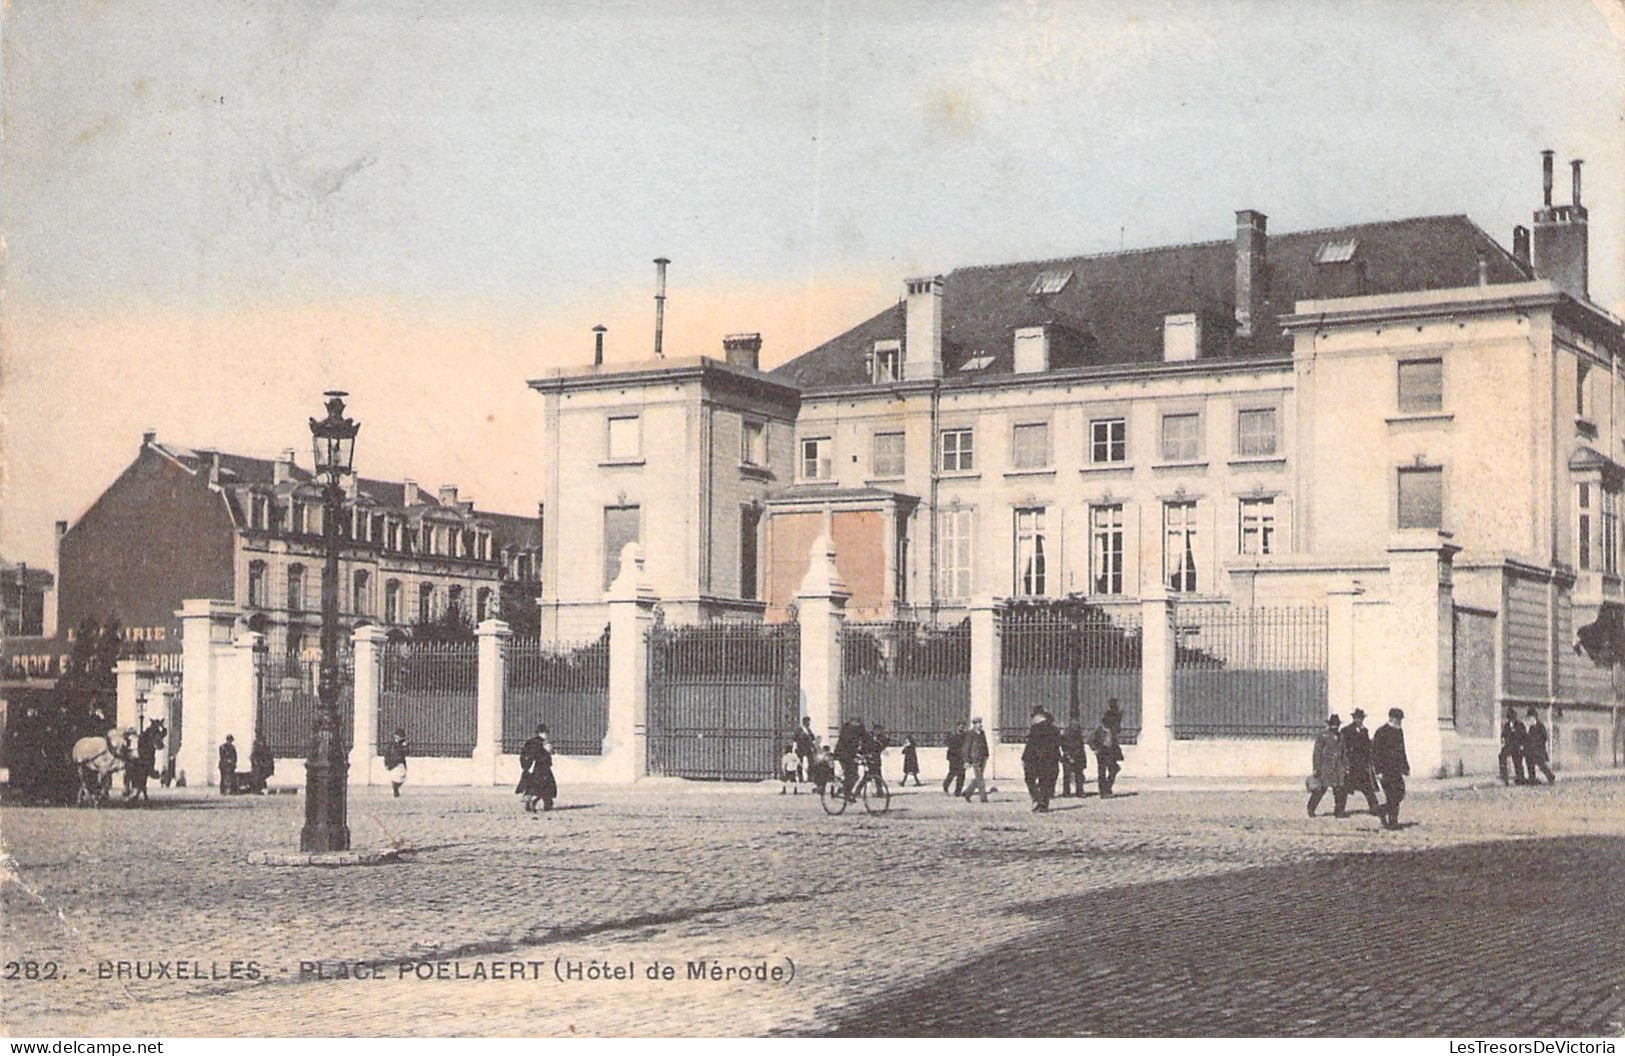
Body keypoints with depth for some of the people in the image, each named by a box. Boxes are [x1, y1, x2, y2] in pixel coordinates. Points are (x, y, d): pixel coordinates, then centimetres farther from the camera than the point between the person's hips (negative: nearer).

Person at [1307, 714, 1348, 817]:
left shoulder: (1341, 736, 14)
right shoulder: (1322, 735, -4)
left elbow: (1344, 753, 19)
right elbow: (1317, 753, -7)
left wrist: (1346, 768, 16)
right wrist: (1316, 769, -11)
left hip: (1338, 767, 5)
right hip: (1325, 767, -5)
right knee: (1320, 789, -2)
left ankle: (1339, 811, 8)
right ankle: (1311, 809, 14)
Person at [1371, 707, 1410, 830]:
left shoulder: (1399, 732, 13)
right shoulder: (1381, 732, -11)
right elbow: (1375, 753, -12)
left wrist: (1406, 767, 19)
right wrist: (1379, 771, -16)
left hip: (1396, 769, 7)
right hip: (1386, 770, -7)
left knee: (1400, 794, 4)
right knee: (1391, 796, -6)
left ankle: (1382, 810, 22)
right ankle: (1392, 821, 3)